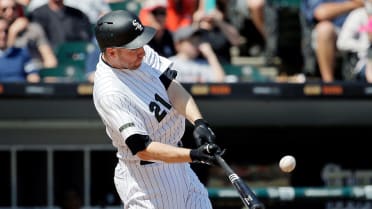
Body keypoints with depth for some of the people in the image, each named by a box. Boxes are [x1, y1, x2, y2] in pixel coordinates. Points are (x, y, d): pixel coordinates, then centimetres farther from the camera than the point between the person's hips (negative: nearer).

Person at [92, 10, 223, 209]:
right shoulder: (109, 93, -29)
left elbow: (172, 87, -13)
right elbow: (143, 149, -31)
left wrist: (199, 122, -30)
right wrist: (194, 155, -39)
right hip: (145, 176, -9)